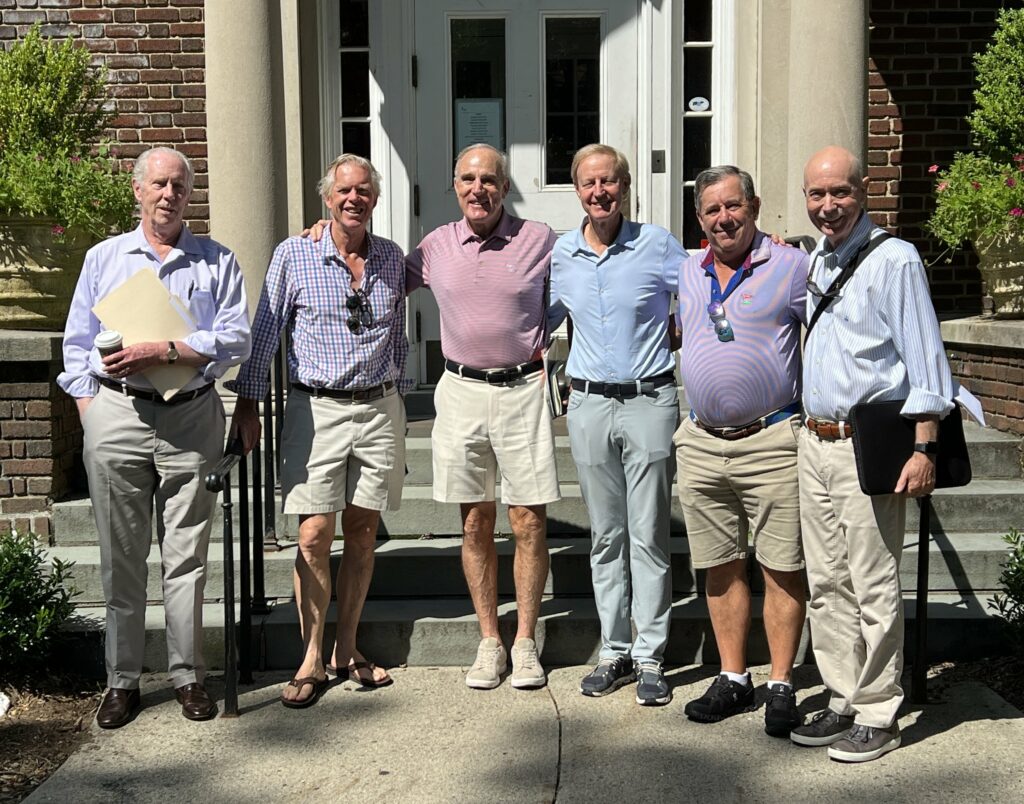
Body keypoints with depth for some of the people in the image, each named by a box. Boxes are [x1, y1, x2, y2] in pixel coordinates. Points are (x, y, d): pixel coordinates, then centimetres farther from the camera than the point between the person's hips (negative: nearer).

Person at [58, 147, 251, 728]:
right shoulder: (104, 258, 13)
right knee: (122, 557, 5)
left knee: (187, 555, 3)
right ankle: (123, 680, 16)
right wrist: (90, 413, 1)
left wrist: (163, 351, -14)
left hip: (192, 419, -1)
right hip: (117, 417, 1)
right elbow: (78, 346, 12)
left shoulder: (217, 262, 8)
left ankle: (189, 675, 14)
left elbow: (235, 341, -4)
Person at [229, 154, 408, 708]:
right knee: (314, 536, -4)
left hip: (379, 407, 3)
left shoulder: (392, 259, 8)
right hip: (316, 408, -3)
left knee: (362, 532, 7)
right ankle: (312, 658, 9)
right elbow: (265, 333, 2)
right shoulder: (294, 255, -1)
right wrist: (248, 403, -1)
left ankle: (347, 650, 20)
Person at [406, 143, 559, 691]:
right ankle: (488, 641, 19)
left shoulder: (539, 240, 0)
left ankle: (525, 641, 14)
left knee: (529, 523, 0)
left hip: (523, 390, -2)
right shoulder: (436, 246, 7)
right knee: (475, 525, 7)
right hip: (461, 391, 2)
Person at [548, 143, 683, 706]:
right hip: (588, 405, 3)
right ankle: (614, 652, 20)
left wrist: (668, 335, -4)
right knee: (606, 537, 10)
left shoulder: (658, 246, -3)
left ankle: (650, 657, 11)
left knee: (649, 536, 1)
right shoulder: (559, 254, 7)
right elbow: (539, 320, 21)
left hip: (649, 401, -3)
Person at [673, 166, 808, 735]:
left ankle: (782, 687, 14)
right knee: (722, 567, 11)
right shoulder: (689, 272, 13)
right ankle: (734, 680, 24)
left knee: (782, 569, 1)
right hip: (702, 443, 5)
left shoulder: (792, 266, -3)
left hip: (773, 441, -5)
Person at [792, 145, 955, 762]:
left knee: (873, 588, 0)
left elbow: (925, 359, -12)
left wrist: (924, 449, -16)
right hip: (814, 440, 8)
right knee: (827, 583, 12)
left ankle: (877, 716, 12)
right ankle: (843, 701, 24)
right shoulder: (813, 261, 14)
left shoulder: (894, 259, -9)